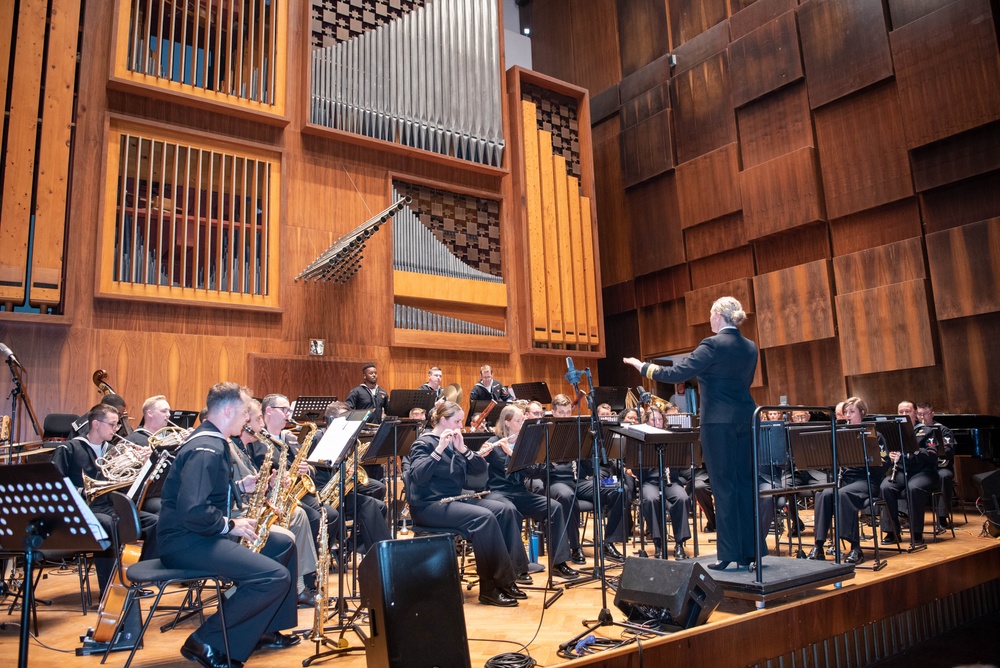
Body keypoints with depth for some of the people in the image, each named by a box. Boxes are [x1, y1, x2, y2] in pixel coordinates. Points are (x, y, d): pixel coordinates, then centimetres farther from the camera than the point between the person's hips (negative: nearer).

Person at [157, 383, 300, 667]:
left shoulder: (214, 442, 13)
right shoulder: (206, 449, -21)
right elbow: (193, 512, -30)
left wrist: (244, 487, 7)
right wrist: (230, 525, -17)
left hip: (205, 532, 11)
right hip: (186, 540, -11)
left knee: (283, 543, 16)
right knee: (276, 576, -22)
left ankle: (263, 629, 22)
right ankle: (205, 641, -8)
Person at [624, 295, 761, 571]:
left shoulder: (713, 345, -12)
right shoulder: (750, 347, 10)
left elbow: (676, 374, -16)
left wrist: (642, 367, -5)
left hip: (719, 421, -7)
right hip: (745, 418, 7)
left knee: (724, 486, -1)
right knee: (745, 484, 11)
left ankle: (729, 552, 5)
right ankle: (751, 549, 18)